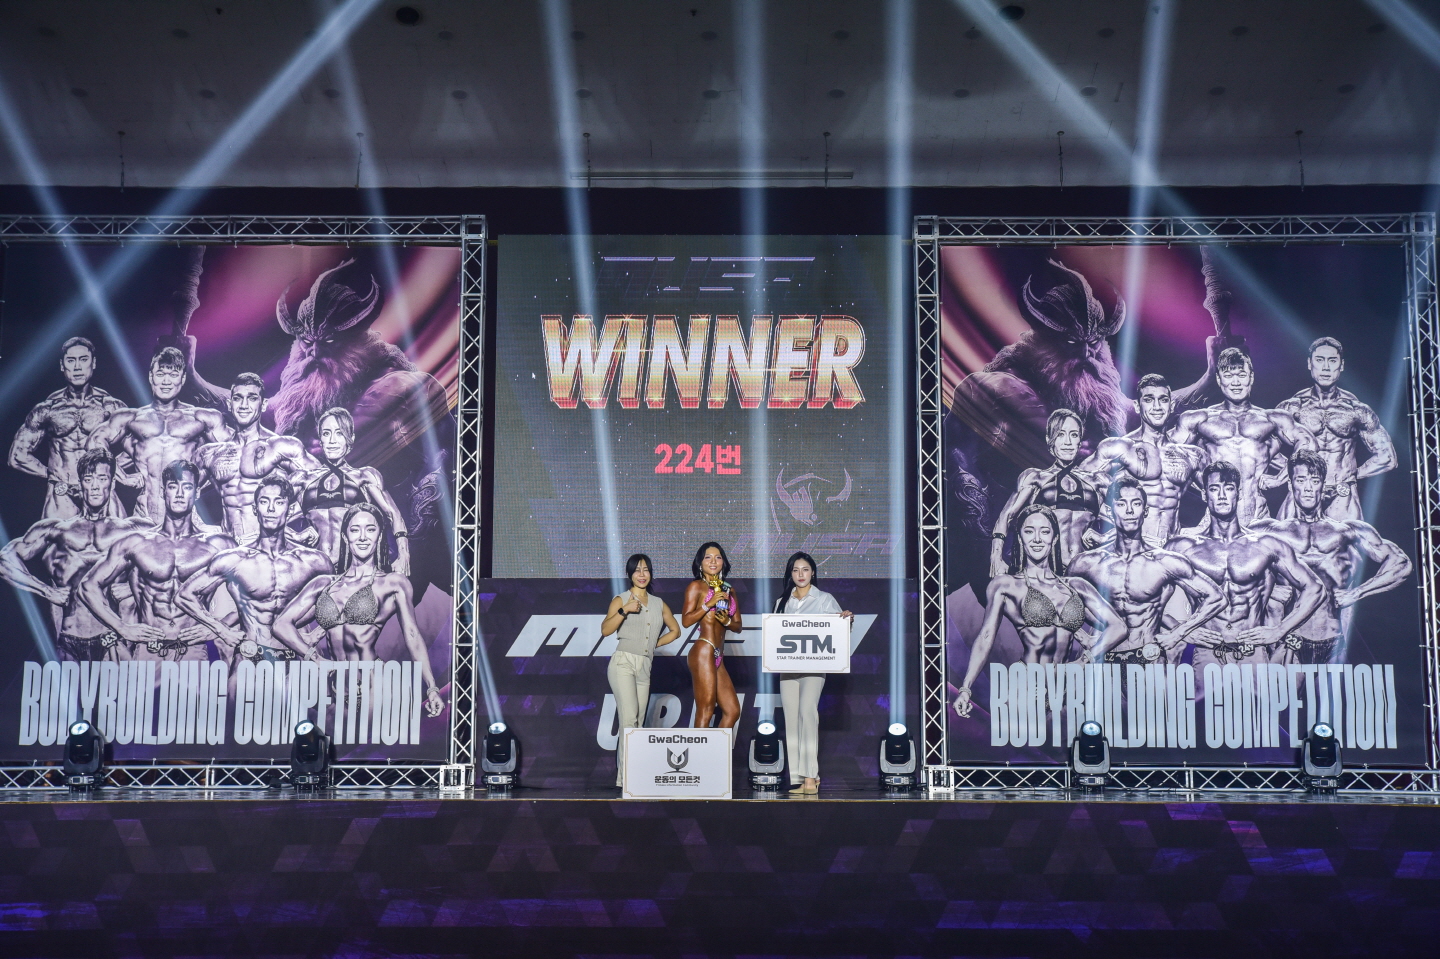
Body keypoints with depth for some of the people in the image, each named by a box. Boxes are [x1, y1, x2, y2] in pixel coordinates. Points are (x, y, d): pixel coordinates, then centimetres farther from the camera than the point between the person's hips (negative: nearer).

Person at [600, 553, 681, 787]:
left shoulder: (658, 604, 18)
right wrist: (624, 610, -19)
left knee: (638, 723, 4)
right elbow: (605, 630, -8)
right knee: (629, 718, -19)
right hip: (623, 663, -5)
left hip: (645, 668, 5)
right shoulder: (621, 600, 5)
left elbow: (675, 630, 29)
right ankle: (624, 775, -22)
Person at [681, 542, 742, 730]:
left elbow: (738, 626, 18)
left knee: (732, 711, 7)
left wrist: (727, 621, -3)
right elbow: (686, 621, -9)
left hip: (718, 657, 8)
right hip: (704, 652, -8)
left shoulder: (729, 590, 20)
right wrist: (709, 604, -16)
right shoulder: (696, 586, 1)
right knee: (705, 711, -8)